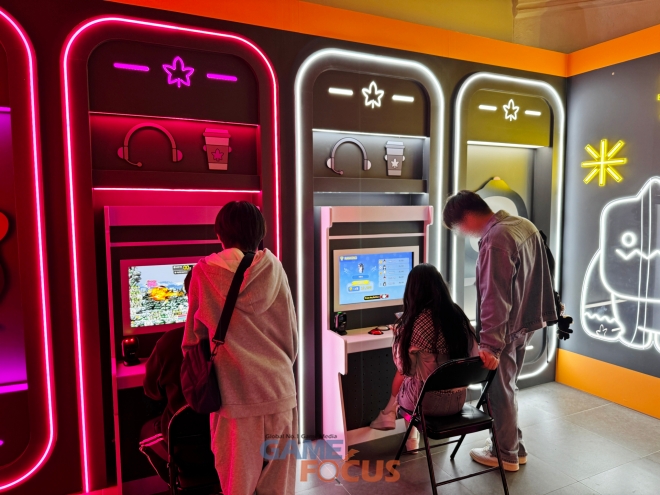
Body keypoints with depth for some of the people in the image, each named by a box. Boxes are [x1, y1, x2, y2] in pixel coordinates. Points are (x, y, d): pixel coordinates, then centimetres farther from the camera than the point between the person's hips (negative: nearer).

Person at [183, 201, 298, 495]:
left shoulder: (205, 272, -3)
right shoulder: (274, 269, -2)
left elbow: (195, 335, 6)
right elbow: (291, 331, 4)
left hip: (233, 392, -1)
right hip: (278, 388, 2)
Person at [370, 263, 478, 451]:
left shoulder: (416, 322, -19)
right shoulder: (459, 314, -3)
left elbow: (404, 367, -8)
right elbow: (474, 357, 8)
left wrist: (398, 336, 6)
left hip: (431, 401, -4)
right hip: (459, 399, 5)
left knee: (404, 375, 23)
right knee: (409, 372, 25)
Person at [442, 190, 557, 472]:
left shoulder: (495, 240, -25)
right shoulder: (525, 225, 5)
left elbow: (494, 299, -27)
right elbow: (539, 274, 14)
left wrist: (489, 344, -24)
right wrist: (543, 313, 22)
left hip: (505, 330, -9)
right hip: (525, 324, 9)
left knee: (500, 392, 8)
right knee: (507, 387, 21)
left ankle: (506, 454, 25)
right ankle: (514, 446, 34)